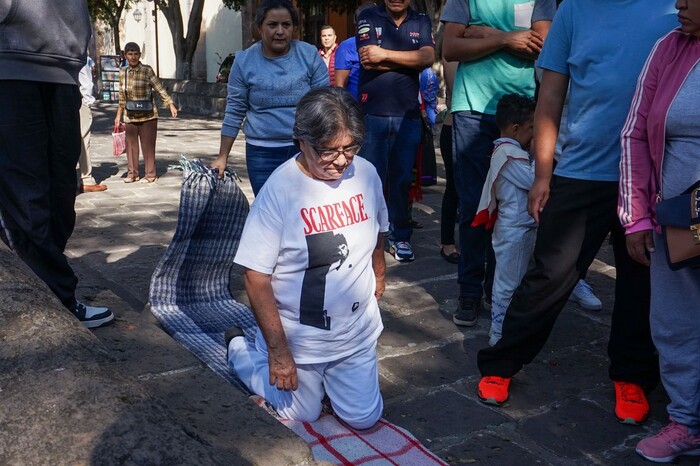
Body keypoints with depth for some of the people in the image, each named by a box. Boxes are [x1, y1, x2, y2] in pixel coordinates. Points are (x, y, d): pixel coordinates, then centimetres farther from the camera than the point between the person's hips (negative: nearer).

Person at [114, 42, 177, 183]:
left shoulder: (147, 70, -5)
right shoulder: (123, 73, 7)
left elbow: (160, 89, -8)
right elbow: (122, 96, 14)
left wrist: (171, 105, -15)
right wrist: (119, 115, 16)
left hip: (148, 115, -4)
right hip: (130, 116, 4)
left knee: (148, 145, 1)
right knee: (131, 144, 8)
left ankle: (150, 174, 10)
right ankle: (132, 173, 20)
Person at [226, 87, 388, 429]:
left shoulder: (366, 173, -8)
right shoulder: (280, 188, -23)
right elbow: (256, 276, -20)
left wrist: (378, 275, 25)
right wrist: (278, 349, -19)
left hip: (358, 333, 5)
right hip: (297, 337, -4)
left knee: (364, 418, 12)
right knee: (302, 413, 15)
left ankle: (325, 375, 40)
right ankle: (239, 348, 35)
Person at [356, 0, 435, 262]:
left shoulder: (421, 22, 9)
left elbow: (428, 57, -9)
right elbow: (368, 61, -12)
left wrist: (386, 55, -12)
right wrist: (411, 60, -8)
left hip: (408, 115, 2)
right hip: (372, 114, -2)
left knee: (402, 178, 8)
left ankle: (400, 237, 18)